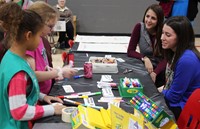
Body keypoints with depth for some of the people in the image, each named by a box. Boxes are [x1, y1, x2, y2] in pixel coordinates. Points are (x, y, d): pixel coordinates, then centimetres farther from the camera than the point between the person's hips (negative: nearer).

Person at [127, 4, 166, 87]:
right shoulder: (139, 27, -10)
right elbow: (130, 51, -9)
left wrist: (154, 73, -33)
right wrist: (144, 59, -26)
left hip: (160, 69, -2)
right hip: (145, 66, 2)